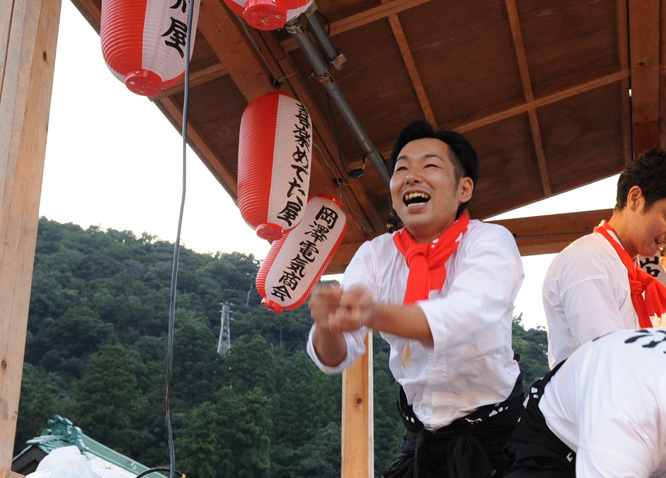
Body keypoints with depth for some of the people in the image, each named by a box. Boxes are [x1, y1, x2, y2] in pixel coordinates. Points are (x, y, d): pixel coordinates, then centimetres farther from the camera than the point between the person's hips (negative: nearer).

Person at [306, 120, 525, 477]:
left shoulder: (490, 241, -16)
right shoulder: (375, 255, -4)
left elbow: (468, 314, -37)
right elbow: (337, 356, -16)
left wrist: (375, 314, -55)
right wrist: (328, 326, -40)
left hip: (496, 435, -3)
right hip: (422, 438, 4)